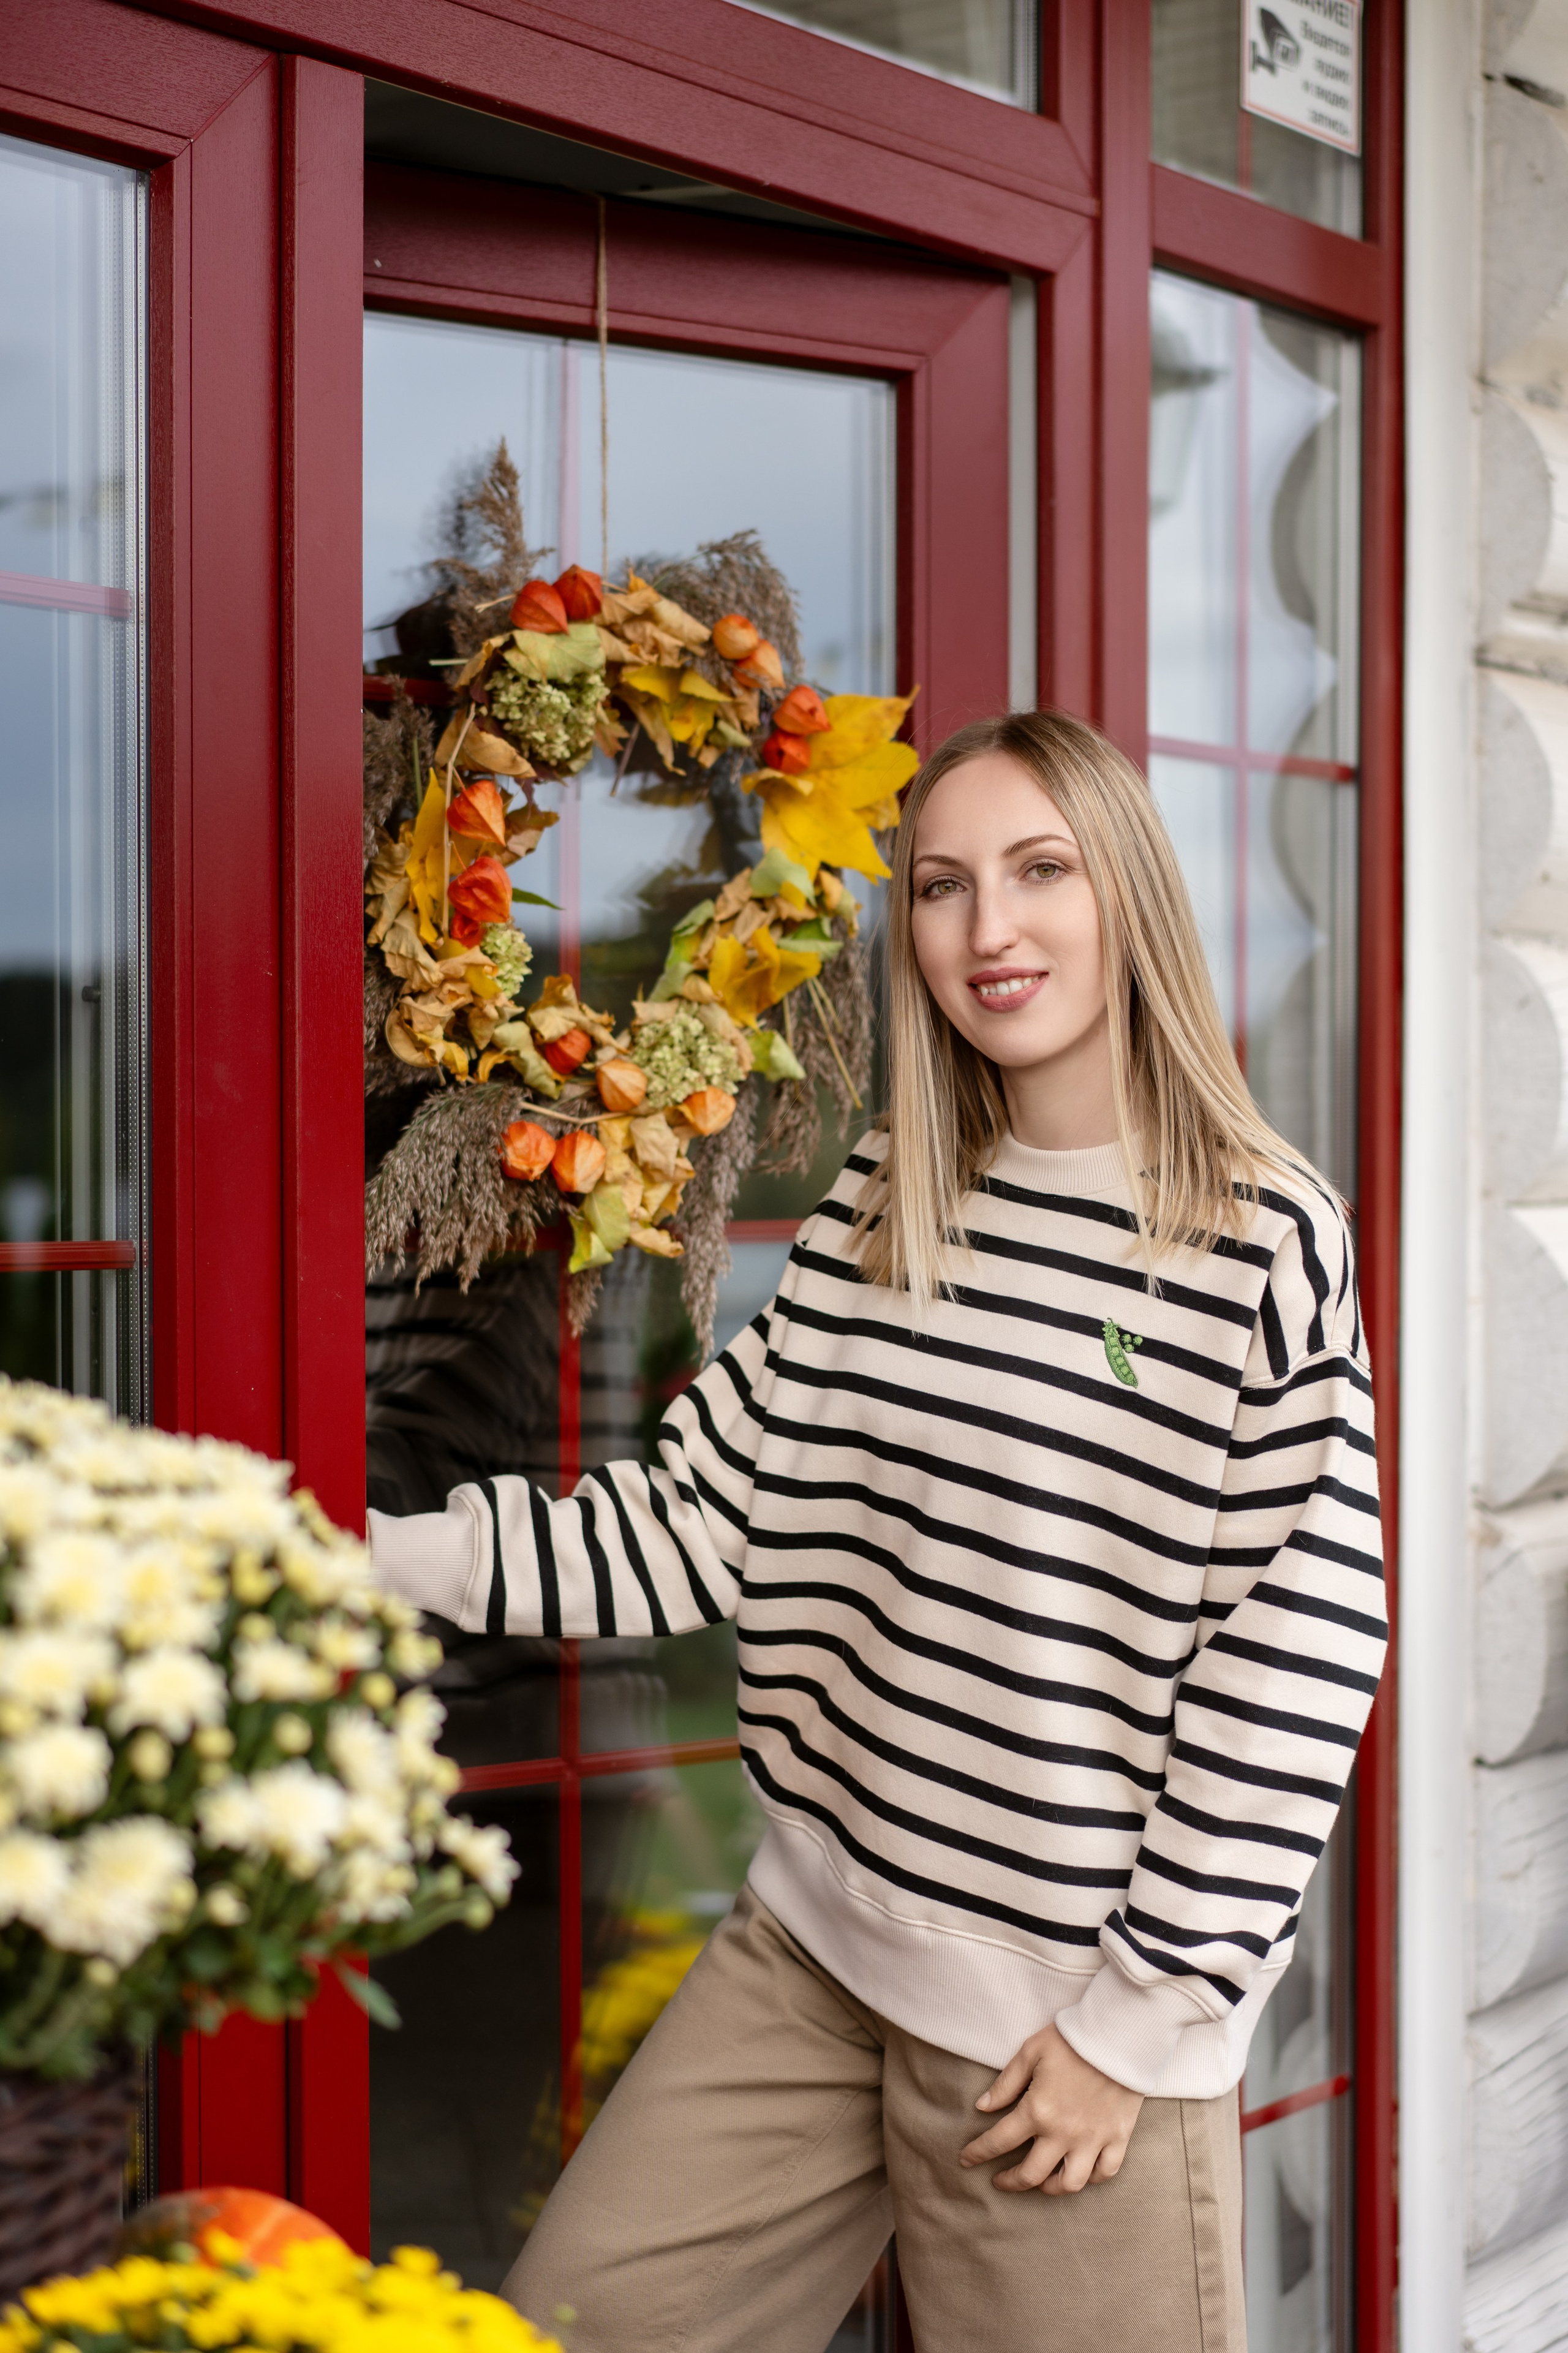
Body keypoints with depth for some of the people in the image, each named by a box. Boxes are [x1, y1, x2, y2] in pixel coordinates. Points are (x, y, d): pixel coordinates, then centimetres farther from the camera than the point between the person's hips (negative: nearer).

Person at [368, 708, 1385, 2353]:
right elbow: (703, 1519, 3)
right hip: (814, 1939, 5)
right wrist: (388, 1556, -7)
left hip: (1073, 2005, -5)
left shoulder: (1270, 1247, -10)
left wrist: (1143, 2017, -10)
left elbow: (1299, 1657, -11)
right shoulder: (877, 1211, 5)